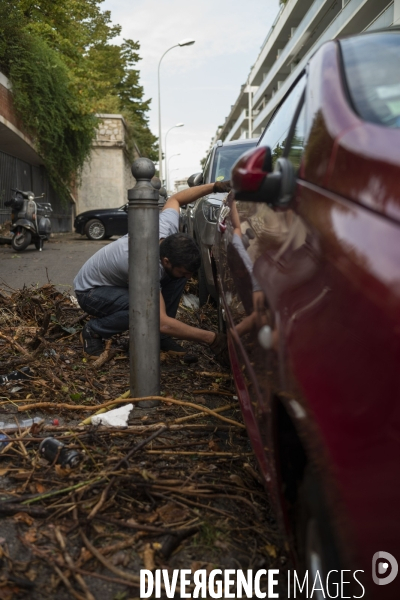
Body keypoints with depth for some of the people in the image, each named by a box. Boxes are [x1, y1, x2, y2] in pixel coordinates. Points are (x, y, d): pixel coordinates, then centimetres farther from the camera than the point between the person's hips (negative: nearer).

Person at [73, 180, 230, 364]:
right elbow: (162, 323, -45)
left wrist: (215, 186, -7)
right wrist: (211, 338, -45)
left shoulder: (167, 228, -22)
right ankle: (93, 331, -9)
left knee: (177, 276, -12)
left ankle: (160, 337, -1)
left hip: (119, 279, 8)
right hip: (90, 291, -8)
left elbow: (174, 199, 1)